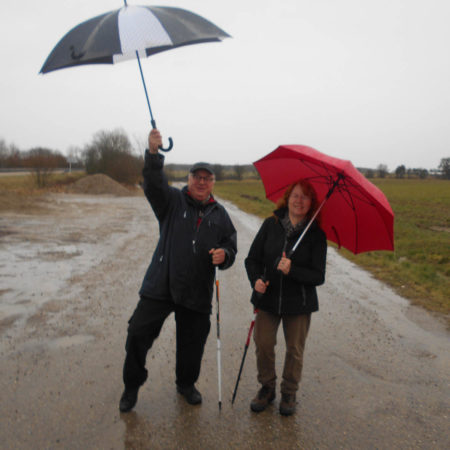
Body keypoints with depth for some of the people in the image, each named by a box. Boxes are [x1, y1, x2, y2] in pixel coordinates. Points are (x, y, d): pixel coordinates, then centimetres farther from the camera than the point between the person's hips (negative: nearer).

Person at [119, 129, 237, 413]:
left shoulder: (220, 215, 9)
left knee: (192, 343, 13)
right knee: (138, 335, 0)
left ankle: (186, 383, 40)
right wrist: (153, 153, -35)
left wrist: (224, 255, -12)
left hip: (197, 293, 2)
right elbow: (154, 183, -18)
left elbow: (231, 248, 12)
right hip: (160, 285, -2)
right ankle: (132, 386, 24)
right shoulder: (173, 201, 1)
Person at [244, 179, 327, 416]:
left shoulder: (316, 234, -7)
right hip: (268, 298, 1)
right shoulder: (271, 224, -2)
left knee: (294, 350, 11)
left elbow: (318, 277, -10)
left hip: (299, 303, -1)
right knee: (263, 344, 6)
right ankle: (267, 388, 31)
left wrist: (292, 270, -25)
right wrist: (256, 279, -16)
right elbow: (252, 258, 3)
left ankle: (289, 393, 35)